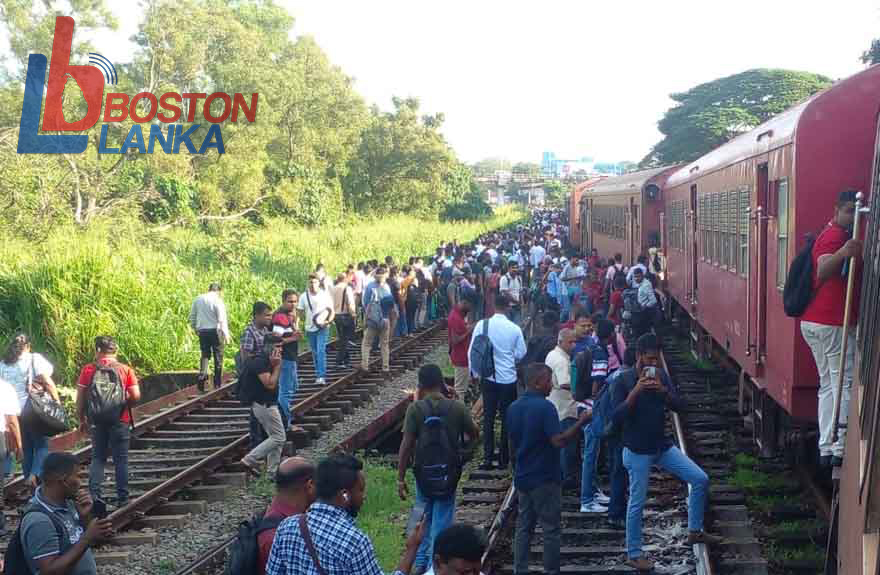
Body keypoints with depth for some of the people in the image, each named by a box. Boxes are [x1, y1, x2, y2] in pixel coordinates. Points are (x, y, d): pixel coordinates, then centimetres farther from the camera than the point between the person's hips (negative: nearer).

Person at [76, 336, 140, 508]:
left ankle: (94, 496, 7)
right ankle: (122, 499, 9)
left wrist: (82, 419, 10)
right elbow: (136, 396, -10)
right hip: (120, 421, -1)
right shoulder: (126, 370, -4)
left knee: (98, 458, 13)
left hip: (97, 421, 1)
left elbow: (80, 399, -2)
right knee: (121, 460, 7)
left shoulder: (88, 370, -2)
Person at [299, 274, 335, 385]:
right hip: (310, 329, 4)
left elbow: (331, 311, 1)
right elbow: (300, 312, 7)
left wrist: (328, 321, -16)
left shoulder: (325, 295, -3)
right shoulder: (304, 296, 4)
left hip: (322, 328, -4)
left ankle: (321, 376, -17)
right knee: (315, 354, 11)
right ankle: (319, 375, 22)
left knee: (321, 351, -15)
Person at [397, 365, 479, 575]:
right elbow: (474, 435, 4)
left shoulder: (415, 409, -12)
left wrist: (400, 478, -7)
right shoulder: (457, 407, -9)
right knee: (441, 522, 8)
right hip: (449, 474, -1)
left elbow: (407, 445, -13)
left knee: (425, 518, 22)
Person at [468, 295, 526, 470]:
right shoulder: (515, 329, -11)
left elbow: (472, 351, -4)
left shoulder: (482, 325, -8)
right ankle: (504, 457, 16)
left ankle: (488, 457, 7)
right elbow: (521, 354, -2)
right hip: (509, 378, -1)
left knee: (488, 417, 9)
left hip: (488, 378, 1)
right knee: (507, 417, 11)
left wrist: (474, 372, 9)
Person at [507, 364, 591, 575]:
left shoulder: (514, 408, 6)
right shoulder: (545, 407, -18)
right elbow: (559, 441, -25)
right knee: (551, 529, 3)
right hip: (545, 478, -7)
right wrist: (581, 422, -19)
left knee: (523, 528, 12)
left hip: (522, 477, 7)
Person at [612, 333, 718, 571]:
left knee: (701, 479, 0)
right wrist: (636, 391, -28)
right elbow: (617, 417, -18)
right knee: (637, 503, 1)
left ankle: (694, 531, 16)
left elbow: (678, 405, -3)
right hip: (638, 451, -5)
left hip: (663, 445, 5)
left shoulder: (661, 376, 3)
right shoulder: (624, 381, -11)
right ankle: (633, 554, 15)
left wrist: (663, 390, -22)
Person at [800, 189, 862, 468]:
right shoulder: (836, 236, -12)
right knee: (846, 386, -6)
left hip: (815, 322, 10)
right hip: (833, 323, -10)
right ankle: (841, 449, -7)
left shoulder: (832, 235, 20)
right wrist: (843, 253, -48)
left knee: (829, 386, 10)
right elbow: (823, 272, -31)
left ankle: (826, 449, 9)